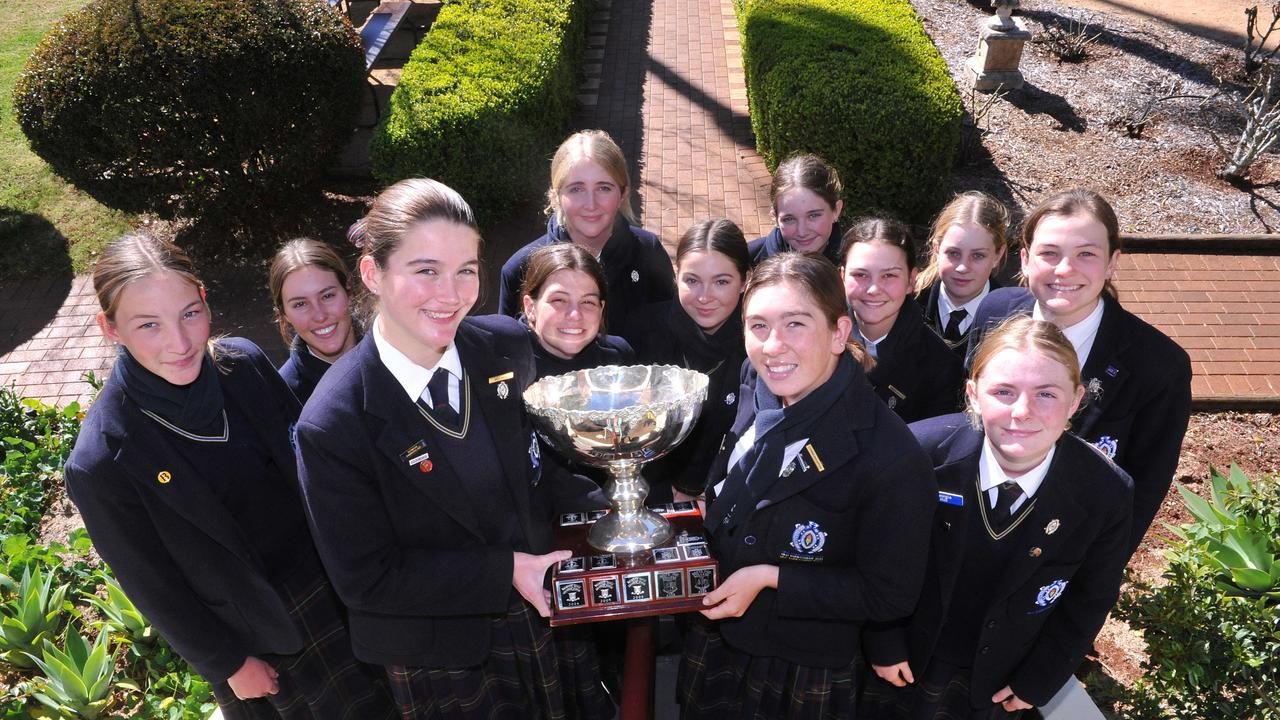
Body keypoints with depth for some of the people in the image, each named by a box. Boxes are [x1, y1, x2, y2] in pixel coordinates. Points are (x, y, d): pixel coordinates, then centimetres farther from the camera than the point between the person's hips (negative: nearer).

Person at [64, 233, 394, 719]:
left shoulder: (244, 363, -16)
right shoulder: (101, 463, -26)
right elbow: (153, 587, -14)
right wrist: (227, 664, -4)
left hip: (330, 582, 4)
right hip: (254, 636, -3)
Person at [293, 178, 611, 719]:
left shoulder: (507, 346, -12)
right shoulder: (333, 427, -24)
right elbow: (366, 578, -18)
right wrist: (506, 571, -22)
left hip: (545, 617, 4)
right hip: (442, 665, -4)